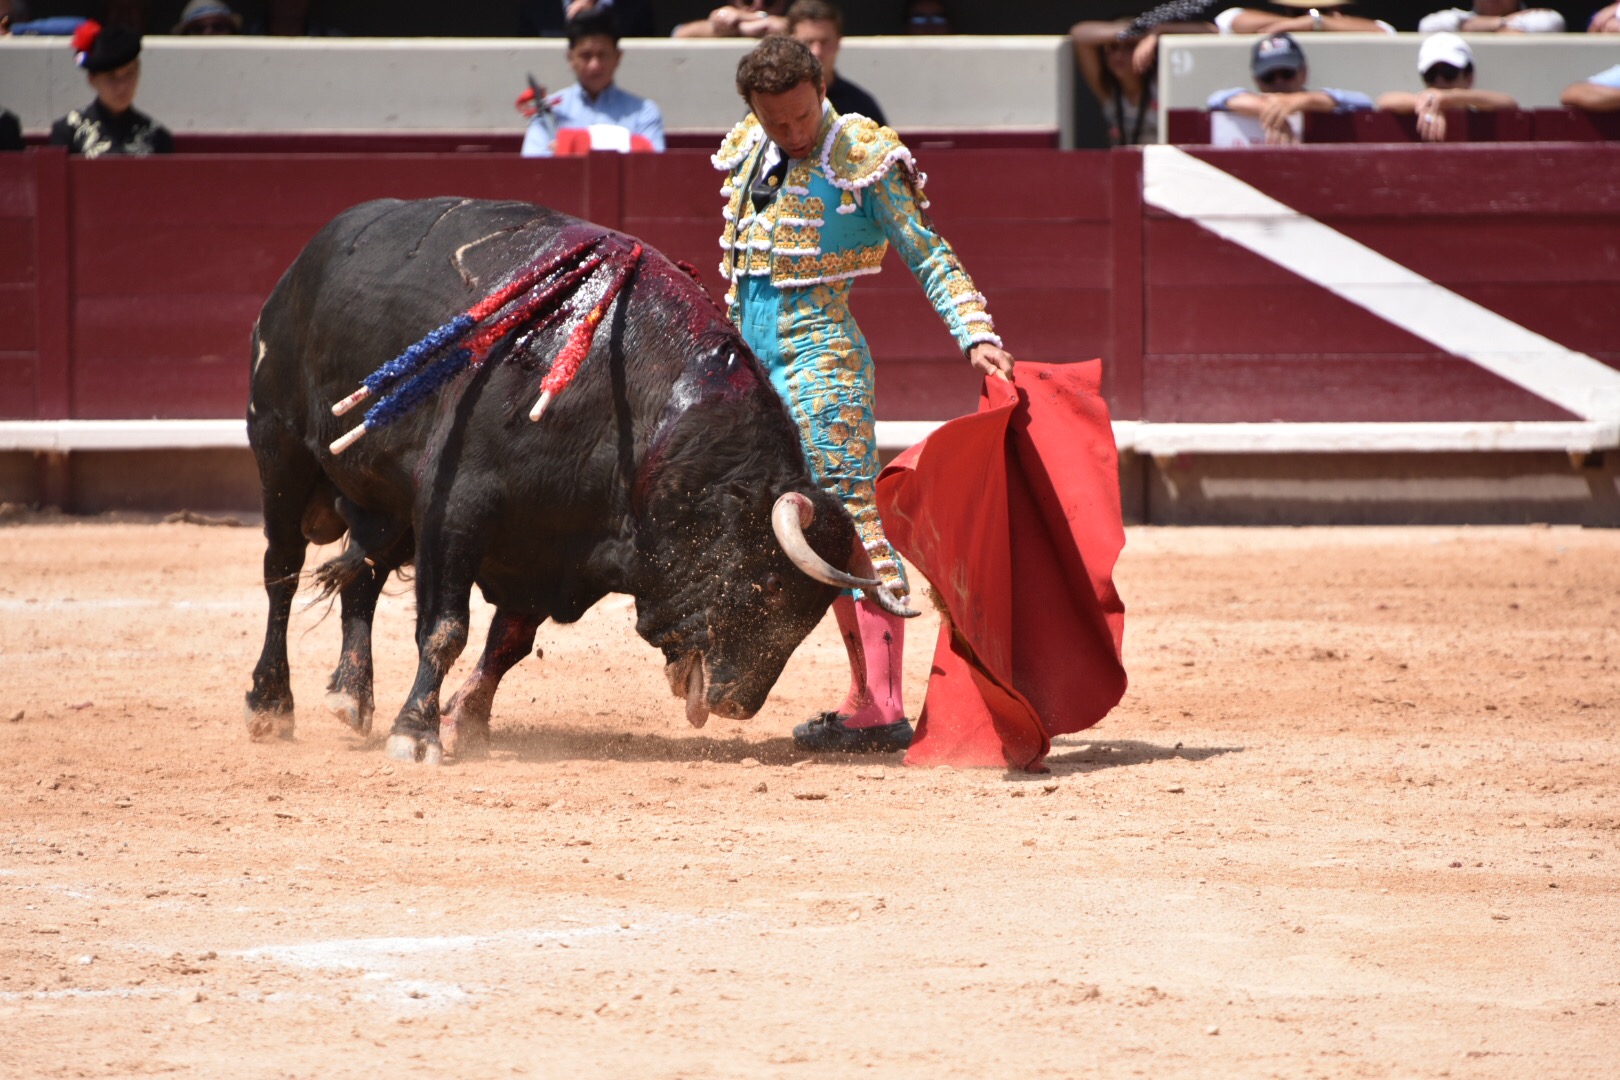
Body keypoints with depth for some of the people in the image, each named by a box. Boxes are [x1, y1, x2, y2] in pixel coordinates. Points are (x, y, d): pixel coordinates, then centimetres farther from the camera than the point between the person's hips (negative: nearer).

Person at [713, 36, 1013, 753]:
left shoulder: (863, 156, -9)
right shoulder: (748, 152, 9)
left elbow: (929, 256, -11)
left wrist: (976, 336, -22)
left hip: (820, 351, -7)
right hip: (756, 355, 7)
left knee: (851, 522, -11)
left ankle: (883, 712, -14)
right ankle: (867, 698, 13)